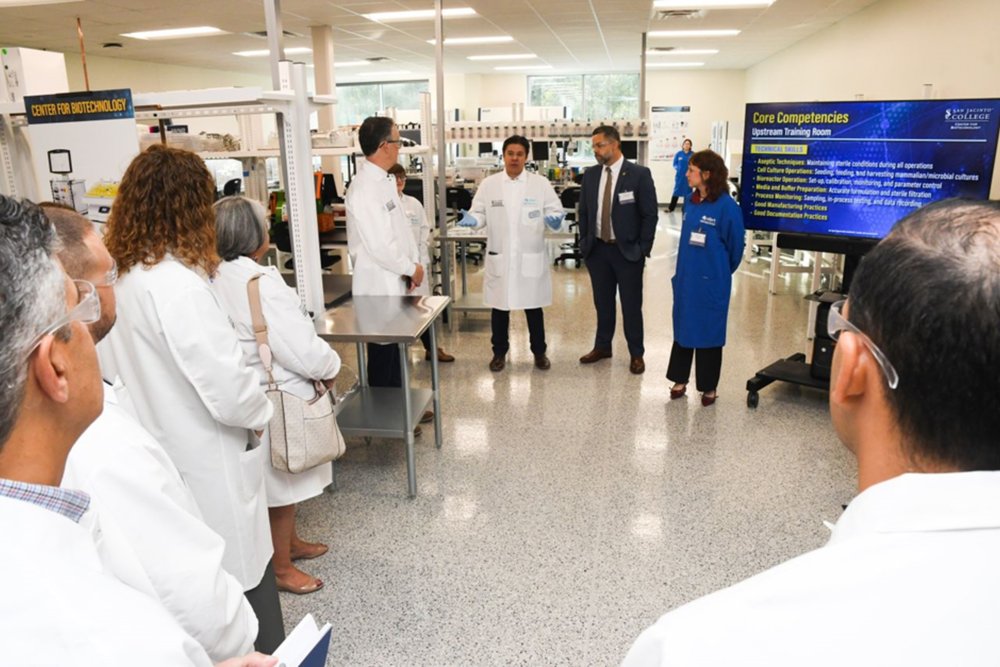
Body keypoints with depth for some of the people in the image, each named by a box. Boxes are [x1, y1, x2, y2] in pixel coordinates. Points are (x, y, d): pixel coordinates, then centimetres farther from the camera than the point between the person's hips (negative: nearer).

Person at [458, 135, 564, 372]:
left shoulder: (541, 183, 3)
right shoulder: (488, 184, 4)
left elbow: (554, 209, 2)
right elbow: (480, 213, 6)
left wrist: (554, 219, -21)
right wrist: (472, 219, -16)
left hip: (531, 257, 0)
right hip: (499, 257, 1)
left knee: (533, 307, 9)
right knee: (499, 307, 9)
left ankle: (539, 352, 25)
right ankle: (499, 352, 25)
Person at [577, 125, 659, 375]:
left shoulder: (639, 174, -8)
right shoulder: (590, 175, 5)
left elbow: (650, 215, -7)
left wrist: (643, 249, -10)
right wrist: (584, 242, 6)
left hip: (627, 251, -4)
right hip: (597, 249, 4)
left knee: (631, 305, 5)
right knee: (602, 302, 14)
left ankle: (636, 354, 19)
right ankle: (602, 346, 30)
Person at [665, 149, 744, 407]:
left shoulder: (727, 206, -16)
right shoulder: (691, 203, 4)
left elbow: (735, 246, -6)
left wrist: (721, 272, 6)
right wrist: (681, 271, 14)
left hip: (710, 282, -6)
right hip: (685, 279, 6)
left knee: (707, 333, 6)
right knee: (683, 328, 14)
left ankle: (709, 387, 22)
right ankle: (680, 380, 28)